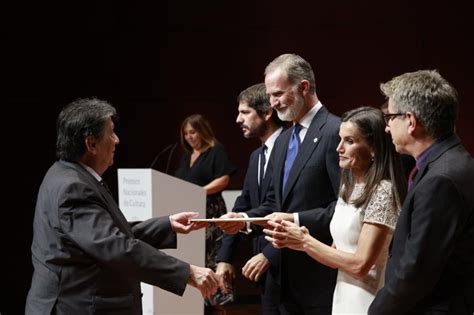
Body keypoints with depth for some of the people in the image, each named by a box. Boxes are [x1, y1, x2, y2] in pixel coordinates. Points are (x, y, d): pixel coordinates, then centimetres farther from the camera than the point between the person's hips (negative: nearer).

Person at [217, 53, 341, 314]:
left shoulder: (335, 132, -12)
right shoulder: (283, 140, 16)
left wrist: (296, 220, -21)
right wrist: (244, 218, 2)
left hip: (321, 273, -8)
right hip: (287, 273, 8)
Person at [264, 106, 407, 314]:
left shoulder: (382, 191, -17)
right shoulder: (348, 188, 9)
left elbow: (360, 265, -20)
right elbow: (338, 255, 11)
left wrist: (305, 241, -14)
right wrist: (299, 242, -5)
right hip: (342, 298, 8)